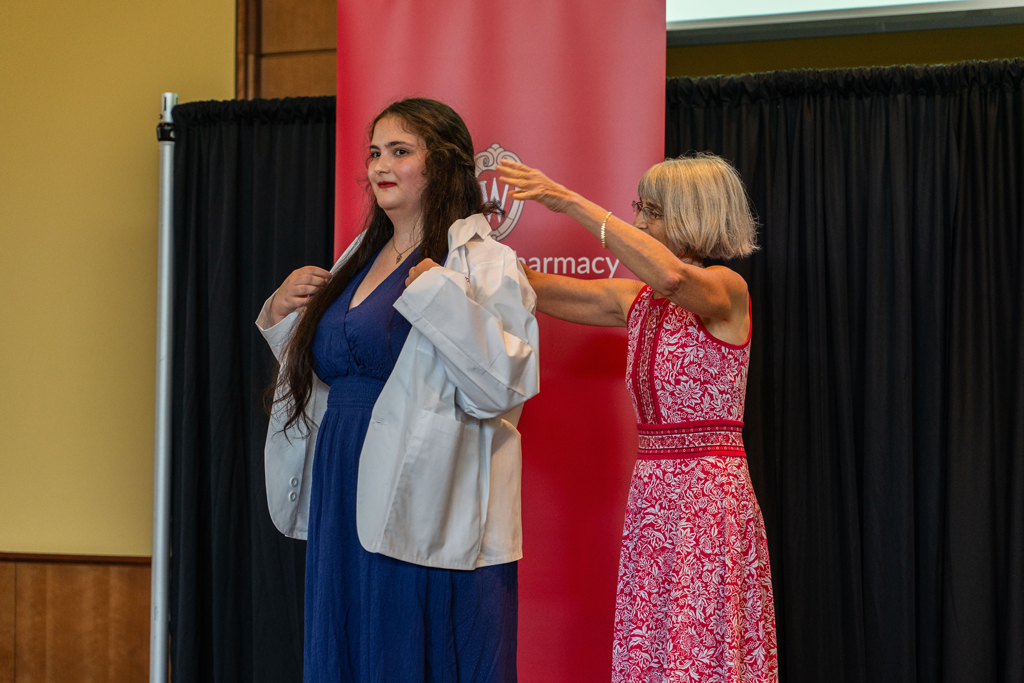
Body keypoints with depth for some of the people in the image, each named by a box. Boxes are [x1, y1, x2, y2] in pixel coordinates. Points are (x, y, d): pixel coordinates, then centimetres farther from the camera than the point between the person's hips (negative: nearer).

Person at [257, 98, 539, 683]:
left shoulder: (482, 263, -7)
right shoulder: (359, 260, 15)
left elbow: (503, 385, -21)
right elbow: (319, 376, 25)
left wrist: (438, 294, -23)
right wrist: (283, 314, 10)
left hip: (428, 518, -7)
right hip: (344, 506, 7)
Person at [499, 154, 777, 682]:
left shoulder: (726, 290, -8)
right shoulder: (636, 300, 13)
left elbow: (672, 276, -29)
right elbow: (539, 289, 15)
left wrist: (570, 202, -27)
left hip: (708, 499, -7)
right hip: (651, 496, 7)